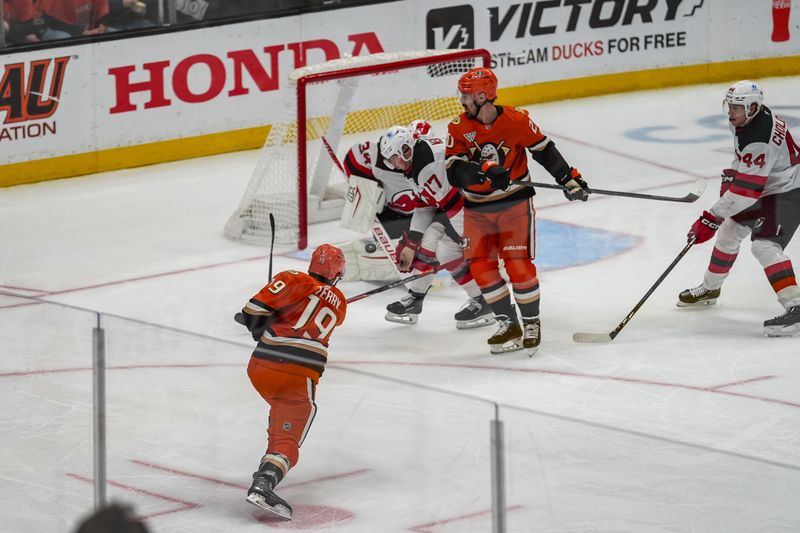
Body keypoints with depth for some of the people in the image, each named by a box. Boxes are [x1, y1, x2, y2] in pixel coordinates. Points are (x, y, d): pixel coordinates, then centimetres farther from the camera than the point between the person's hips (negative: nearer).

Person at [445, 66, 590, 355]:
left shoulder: (516, 120, -13)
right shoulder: (458, 128, -7)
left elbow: (544, 150, 1)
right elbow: (455, 173, -17)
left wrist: (569, 179, -2)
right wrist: (484, 171, -33)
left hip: (515, 203, -3)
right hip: (477, 209, 3)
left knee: (518, 264, -9)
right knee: (481, 266, -3)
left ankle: (531, 323, 10)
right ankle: (508, 325, 10)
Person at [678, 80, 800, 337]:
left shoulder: (759, 139, -32)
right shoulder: (749, 117, -2)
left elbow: (746, 190, -35)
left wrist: (711, 218, -33)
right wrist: (731, 176, 10)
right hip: (764, 187, 11)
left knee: (764, 245, -26)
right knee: (729, 231, 18)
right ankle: (710, 288, 39)